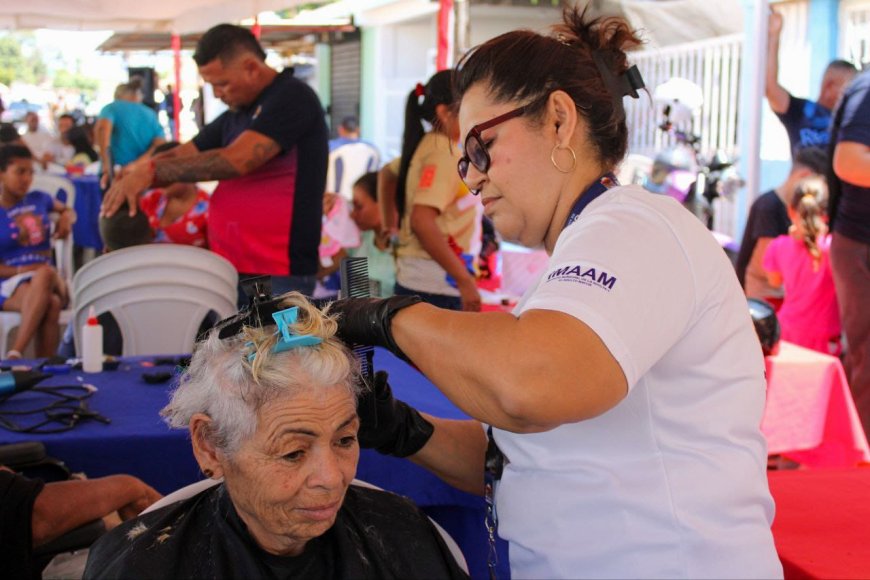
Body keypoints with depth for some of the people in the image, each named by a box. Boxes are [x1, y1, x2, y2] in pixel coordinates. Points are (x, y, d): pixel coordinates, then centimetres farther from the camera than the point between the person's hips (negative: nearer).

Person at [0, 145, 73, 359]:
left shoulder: (39, 200, 13)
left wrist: (66, 217, 12)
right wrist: (21, 271, -18)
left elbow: (67, 210, 35)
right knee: (51, 304, -37)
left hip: (47, 277, 3)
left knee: (45, 274, -37)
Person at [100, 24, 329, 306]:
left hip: (278, 276, -8)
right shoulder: (235, 115, 16)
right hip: (228, 271, 8)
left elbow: (236, 160, -21)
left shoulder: (292, 97, -11)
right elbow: (183, 155, 15)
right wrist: (131, 177, -5)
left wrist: (151, 172, -18)